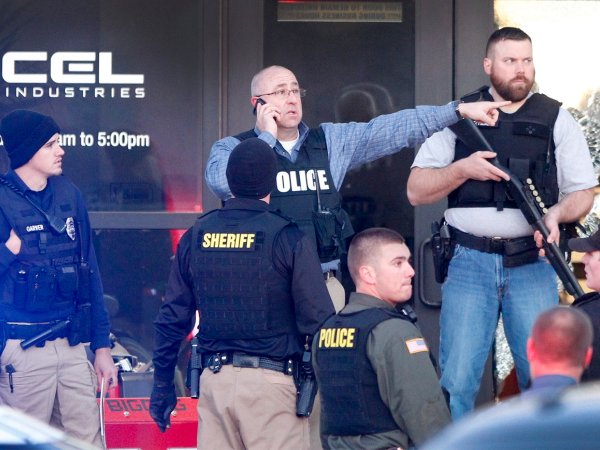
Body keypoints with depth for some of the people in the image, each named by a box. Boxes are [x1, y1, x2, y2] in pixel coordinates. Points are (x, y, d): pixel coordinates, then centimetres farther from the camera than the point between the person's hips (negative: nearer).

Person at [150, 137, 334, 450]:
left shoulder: (196, 236, 7)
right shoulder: (288, 238, -7)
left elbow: (171, 318, 10)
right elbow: (317, 318, -10)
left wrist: (162, 385, 18)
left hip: (213, 378, 5)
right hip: (270, 378, -5)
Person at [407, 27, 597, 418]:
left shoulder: (556, 119, 8)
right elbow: (417, 191, 6)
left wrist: (557, 214, -12)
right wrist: (463, 169, -12)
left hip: (531, 264, 0)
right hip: (470, 264, 0)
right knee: (457, 381, -3)